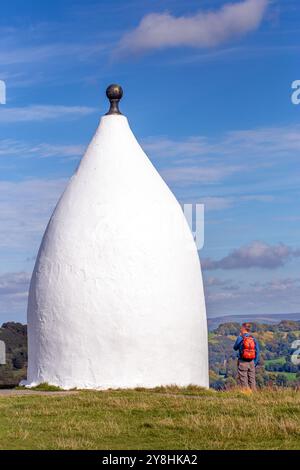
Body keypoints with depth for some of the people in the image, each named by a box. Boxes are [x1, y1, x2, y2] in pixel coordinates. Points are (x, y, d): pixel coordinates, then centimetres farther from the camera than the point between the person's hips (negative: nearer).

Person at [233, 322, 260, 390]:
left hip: (242, 362, -4)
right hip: (251, 362, 4)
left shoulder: (240, 338, -8)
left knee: (243, 380, 1)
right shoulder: (254, 339, 4)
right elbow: (257, 352, 5)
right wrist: (255, 363, 13)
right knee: (252, 380, 10)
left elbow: (235, 348, 9)